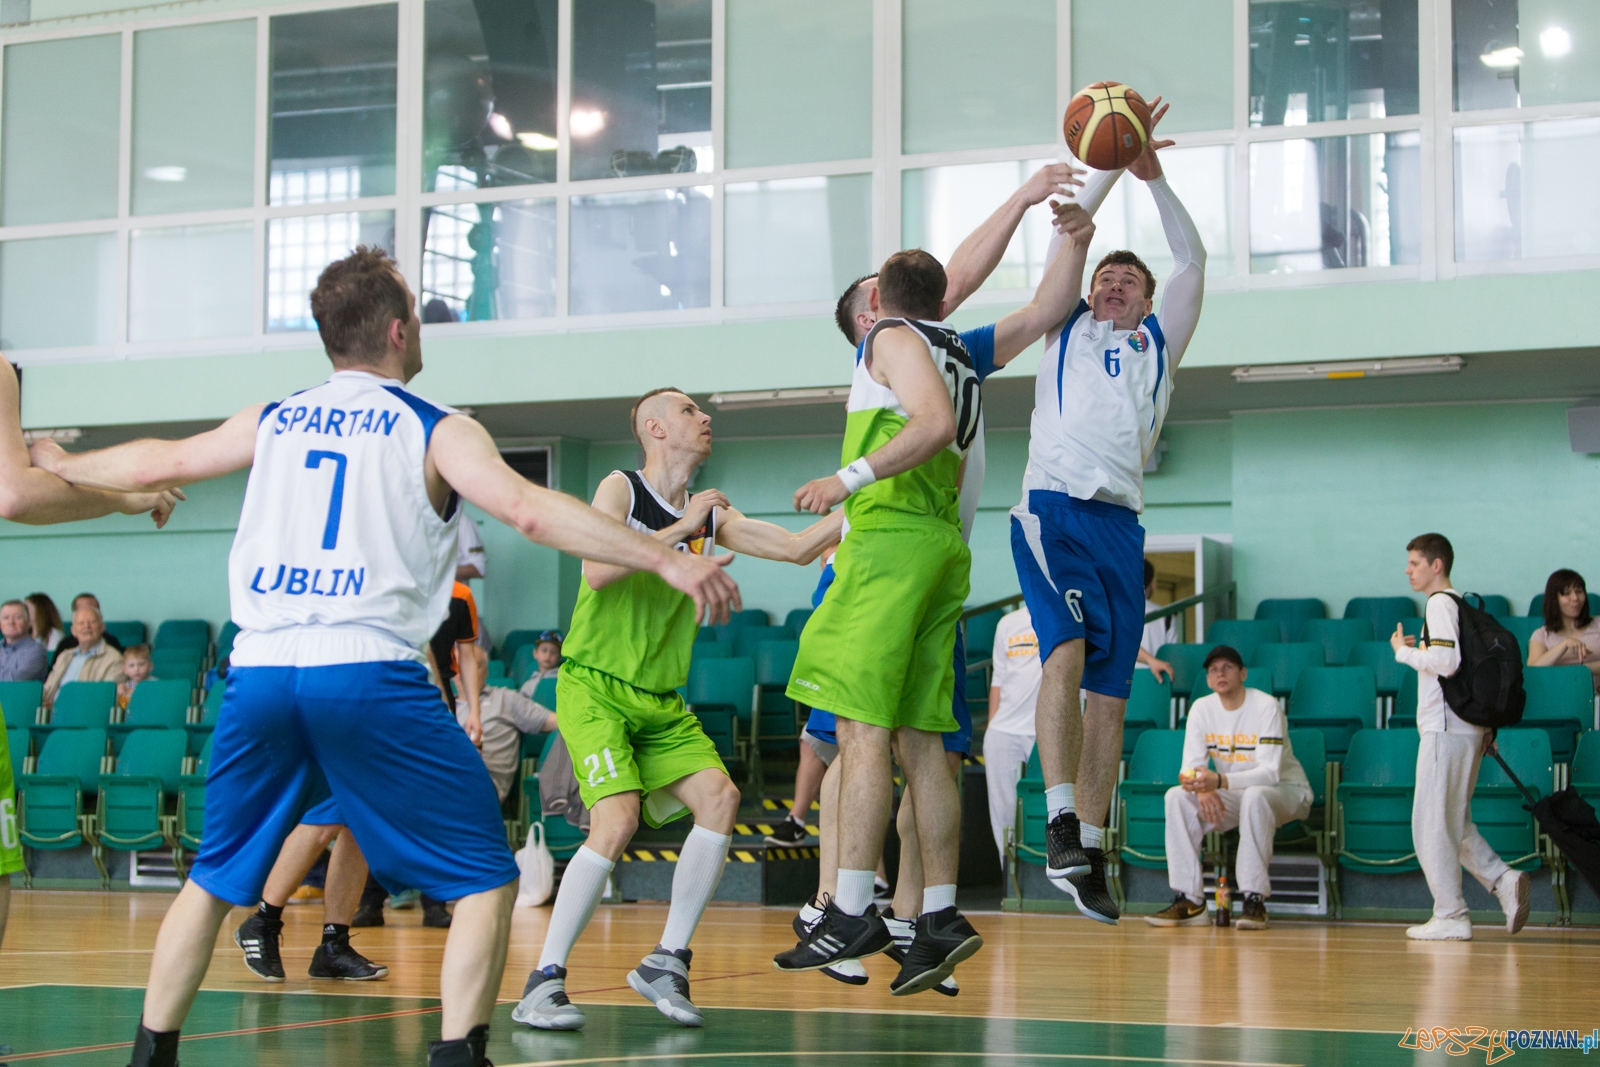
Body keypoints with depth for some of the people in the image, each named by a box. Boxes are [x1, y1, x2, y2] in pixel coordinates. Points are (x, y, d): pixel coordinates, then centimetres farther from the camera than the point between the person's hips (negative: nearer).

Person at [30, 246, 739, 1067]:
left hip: (260, 670, 5)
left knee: (212, 878, 23)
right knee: (486, 880, 5)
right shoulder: (438, 431, 6)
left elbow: (159, 462, 32)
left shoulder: (274, 421, 19)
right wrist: (668, 560, -11)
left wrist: (62, 465, 52)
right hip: (369, 674, -5)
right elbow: (531, 511, -9)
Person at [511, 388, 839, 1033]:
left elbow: (797, 547, 10)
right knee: (618, 821, -22)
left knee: (719, 797, -13)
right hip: (594, 689, -6)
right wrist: (681, 529, -19)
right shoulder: (621, 489, -6)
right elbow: (596, 571, -22)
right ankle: (543, 982, -14)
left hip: (661, 702, 6)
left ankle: (667, 962, -1)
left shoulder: (710, 516, 11)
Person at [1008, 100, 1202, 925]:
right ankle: (1061, 821, -30)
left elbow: (1193, 261, 14)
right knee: (1066, 650, -24)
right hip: (1052, 507, -3)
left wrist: (1155, 178, 6)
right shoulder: (1067, 327, 20)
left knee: (1110, 693, 0)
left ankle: (1088, 853, 4)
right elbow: (1071, 230, 12)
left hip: (1121, 523, 3)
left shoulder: (1158, 342, 24)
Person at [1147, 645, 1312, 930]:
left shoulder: (1266, 707, -20)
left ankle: (1255, 899, -34)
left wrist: (1218, 781, -44)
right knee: (1177, 797, -18)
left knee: (1254, 796, -39)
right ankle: (1190, 901, -20)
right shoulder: (1202, 709, -4)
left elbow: (1270, 772, -29)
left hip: (1286, 792, -5)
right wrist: (1203, 789, -32)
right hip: (1234, 796, 5)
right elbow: (1190, 767, -7)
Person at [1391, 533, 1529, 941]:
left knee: (1432, 823, -5)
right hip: (1468, 729, 10)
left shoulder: (1440, 603, -10)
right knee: (1453, 823, 14)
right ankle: (1503, 880, 1)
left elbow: (1447, 661, -22)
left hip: (1446, 729, -10)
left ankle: (1450, 916, -3)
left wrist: (1404, 651, -9)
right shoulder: (1461, 604, 19)